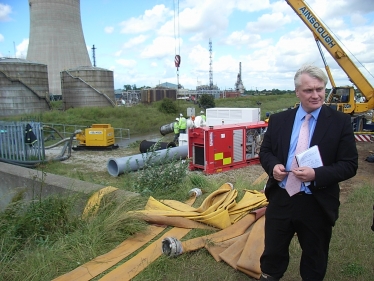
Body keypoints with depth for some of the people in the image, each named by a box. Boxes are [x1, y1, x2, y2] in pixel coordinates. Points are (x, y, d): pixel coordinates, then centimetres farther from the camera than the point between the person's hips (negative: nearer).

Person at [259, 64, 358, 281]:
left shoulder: (340, 121, -6)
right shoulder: (278, 120, 1)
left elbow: (349, 165, -8)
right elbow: (265, 151, 8)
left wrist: (317, 175, -25)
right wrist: (273, 166, -15)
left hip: (317, 204, -1)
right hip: (280, 199, 2)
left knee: (315, 259, 21)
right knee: (273, 252, 19)